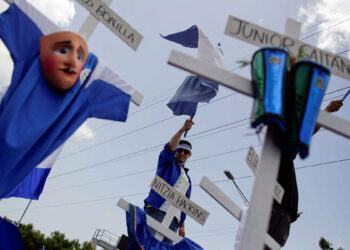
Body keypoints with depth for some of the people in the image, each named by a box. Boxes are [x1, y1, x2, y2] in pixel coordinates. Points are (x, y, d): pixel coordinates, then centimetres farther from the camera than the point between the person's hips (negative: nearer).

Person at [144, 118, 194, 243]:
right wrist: (182, 130, -20)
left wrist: (182, 225, 14)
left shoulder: (187, 178, 28)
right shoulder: (167, 162, 15)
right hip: (156, 210, -4)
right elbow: (169, 147, -7)